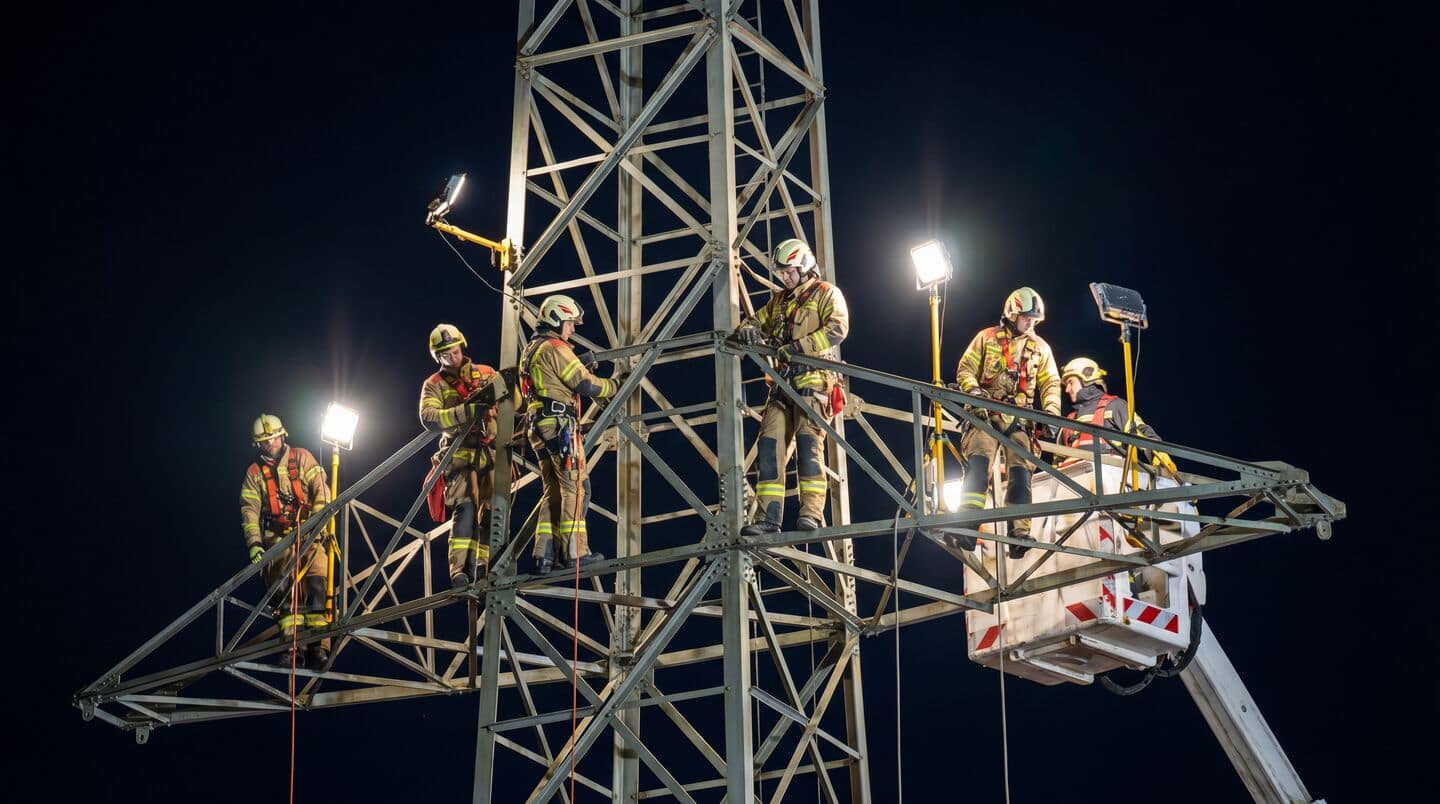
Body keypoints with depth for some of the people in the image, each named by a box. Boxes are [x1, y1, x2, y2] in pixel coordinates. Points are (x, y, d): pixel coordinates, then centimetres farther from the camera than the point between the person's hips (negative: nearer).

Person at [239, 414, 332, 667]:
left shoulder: (301, 458, 6)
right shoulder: (254, 473, 10)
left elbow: (321, 490, -3)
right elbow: (249, 511, 2)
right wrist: (254, 544, -11)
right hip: (277, 538, 1)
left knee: (316, 586, -15)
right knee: (285, 592, -10)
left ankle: (318, 646, -19)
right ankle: (292, 648, -16)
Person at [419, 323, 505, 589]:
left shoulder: (485, 373, 13)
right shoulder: (434, 385, 5)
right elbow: (428, 418, -13)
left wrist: (495, 389, -17)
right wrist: (467, 411, -23)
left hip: (491, 453, 3)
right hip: (460, 454, -3)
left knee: (492, 511, 2)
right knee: (465, 507, -20)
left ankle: (482, 567, 13)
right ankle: (459, 570, -24)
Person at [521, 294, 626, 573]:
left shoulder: (531, 350, 23)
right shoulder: (555, 347, -8)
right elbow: (585, 385, -10)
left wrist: (581, 368, 19)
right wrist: (614, 384, 3)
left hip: (538, 427, 10)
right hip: (559, 424, -10)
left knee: (552, 491, 9)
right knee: (575, 487, -9)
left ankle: (544, 556, 3)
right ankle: (575, 552, -14)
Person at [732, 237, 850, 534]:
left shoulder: (826, 294, 4)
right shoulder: (779, 300, 25)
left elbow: (838, 328, -11)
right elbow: (756, 321, 25)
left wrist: (798, 347, -19)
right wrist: (748, 331, -2)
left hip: (812, 378, -6)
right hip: (783, 380, 6)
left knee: (808, 441, -18)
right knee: (770, 444, -5)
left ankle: (812, 513, -21)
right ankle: (768, 518, -8)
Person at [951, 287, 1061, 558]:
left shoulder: (1040, 347, 15)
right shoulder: (987, 338, 8)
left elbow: (1050, 383, 12)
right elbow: (965, 370, 6)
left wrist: (1051, 412, -5)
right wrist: (974, 392, -15)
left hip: (1018, 418, 3)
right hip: (986, 413, -3)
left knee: (1020, 471, -8)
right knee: (978, 463, -22)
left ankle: (1019, 535, -12)